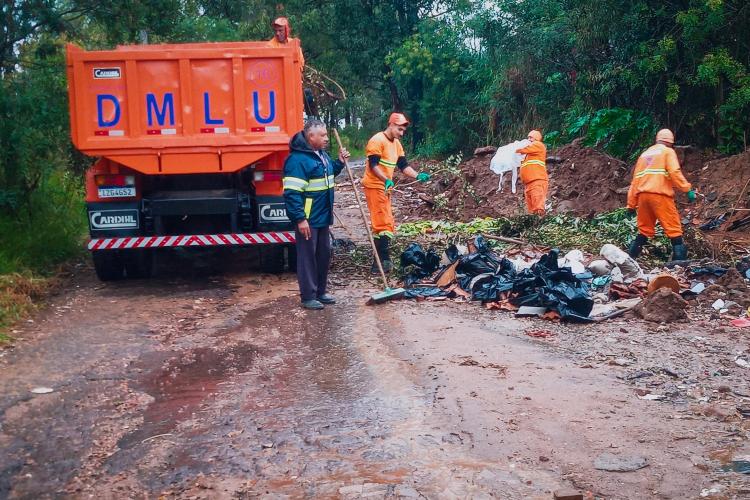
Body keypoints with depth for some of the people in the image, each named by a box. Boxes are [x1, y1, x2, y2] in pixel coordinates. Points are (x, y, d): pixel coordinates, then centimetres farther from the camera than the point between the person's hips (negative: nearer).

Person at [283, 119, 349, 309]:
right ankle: (308, 297, 9)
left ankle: (321, 291, 29)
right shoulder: (298, 159, -19)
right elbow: (291, 193, -23)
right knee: (307, 258, 0)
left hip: (323, 217, 9)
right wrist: (300, 219, -25)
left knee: (324, 255, 16)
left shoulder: (322, 155, 10)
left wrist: (340, 162, 13)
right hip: (308, 220, -9)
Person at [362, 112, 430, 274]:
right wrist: (386, 180, -32)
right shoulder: (377, 140, -13)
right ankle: (383, 261, -13)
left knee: (384, 223, 11)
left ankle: (379, 261, 17)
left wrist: (418, 176, -2)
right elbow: (373, 165, -20)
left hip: (385, 188, 10)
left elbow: (403, 166, 14)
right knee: (383, 224, -13)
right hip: (374, 186, -10)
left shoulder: (396, 144, 15)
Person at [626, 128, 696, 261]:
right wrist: (687, 189, -10)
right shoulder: (668, 151, 8)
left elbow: (635, 180, 20)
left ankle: (630, 258, 14)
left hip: (643, 195, 6)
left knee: (644, 229, 16)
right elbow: (675, 172, -10)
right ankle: (680, 259, -9)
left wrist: (631, 204, 20)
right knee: (674, 229, -2)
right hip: (660, 195, -6)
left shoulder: (644, 154, 25)